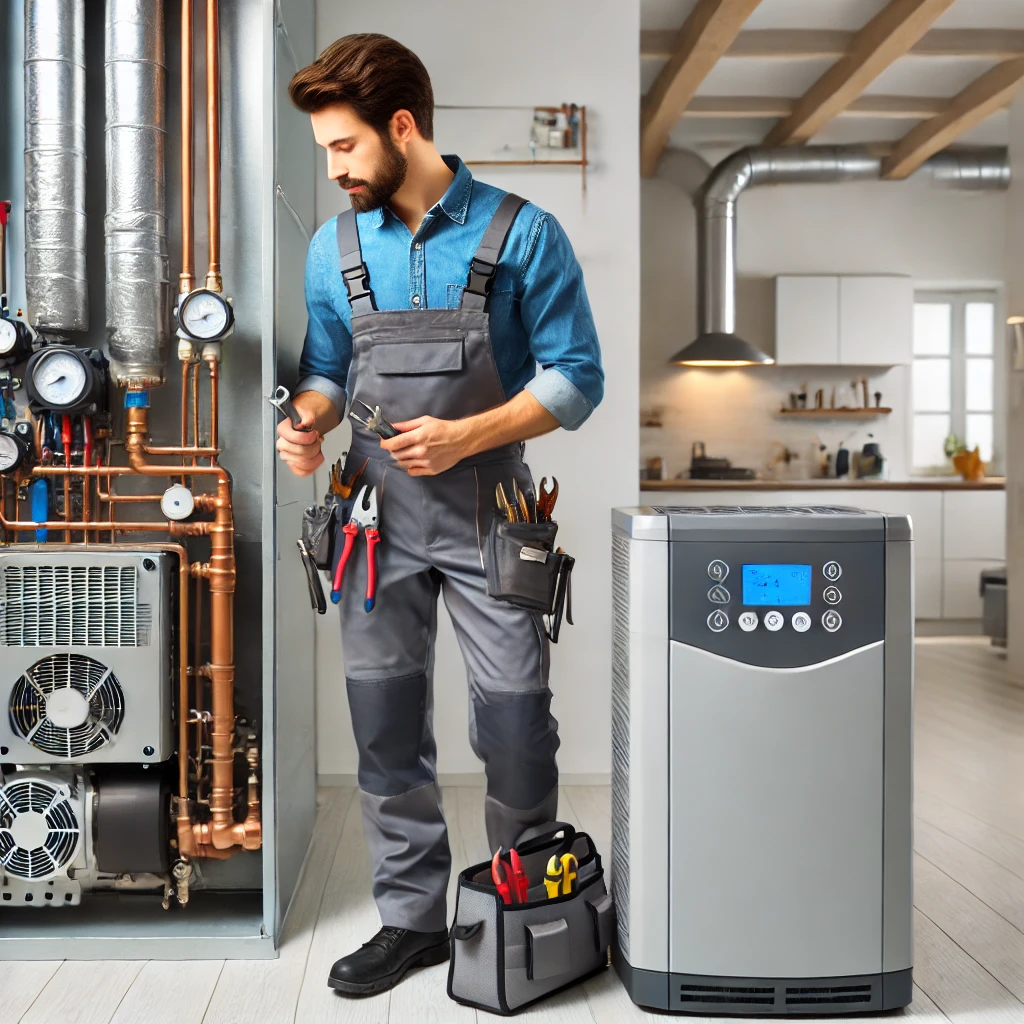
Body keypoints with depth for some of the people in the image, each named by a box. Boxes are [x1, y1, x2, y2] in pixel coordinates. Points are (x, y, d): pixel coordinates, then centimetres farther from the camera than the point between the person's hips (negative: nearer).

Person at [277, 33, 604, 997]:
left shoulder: (520, 233, -7)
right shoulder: (334, 247, 6)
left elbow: (576, 377, -7)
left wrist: (465, 435, -19)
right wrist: (306, 422, -8)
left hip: (488, 518, -3)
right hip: (379, 517, 4)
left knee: (514, 726, 3)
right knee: (385, 726, 8)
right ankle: (412, 917, 26)